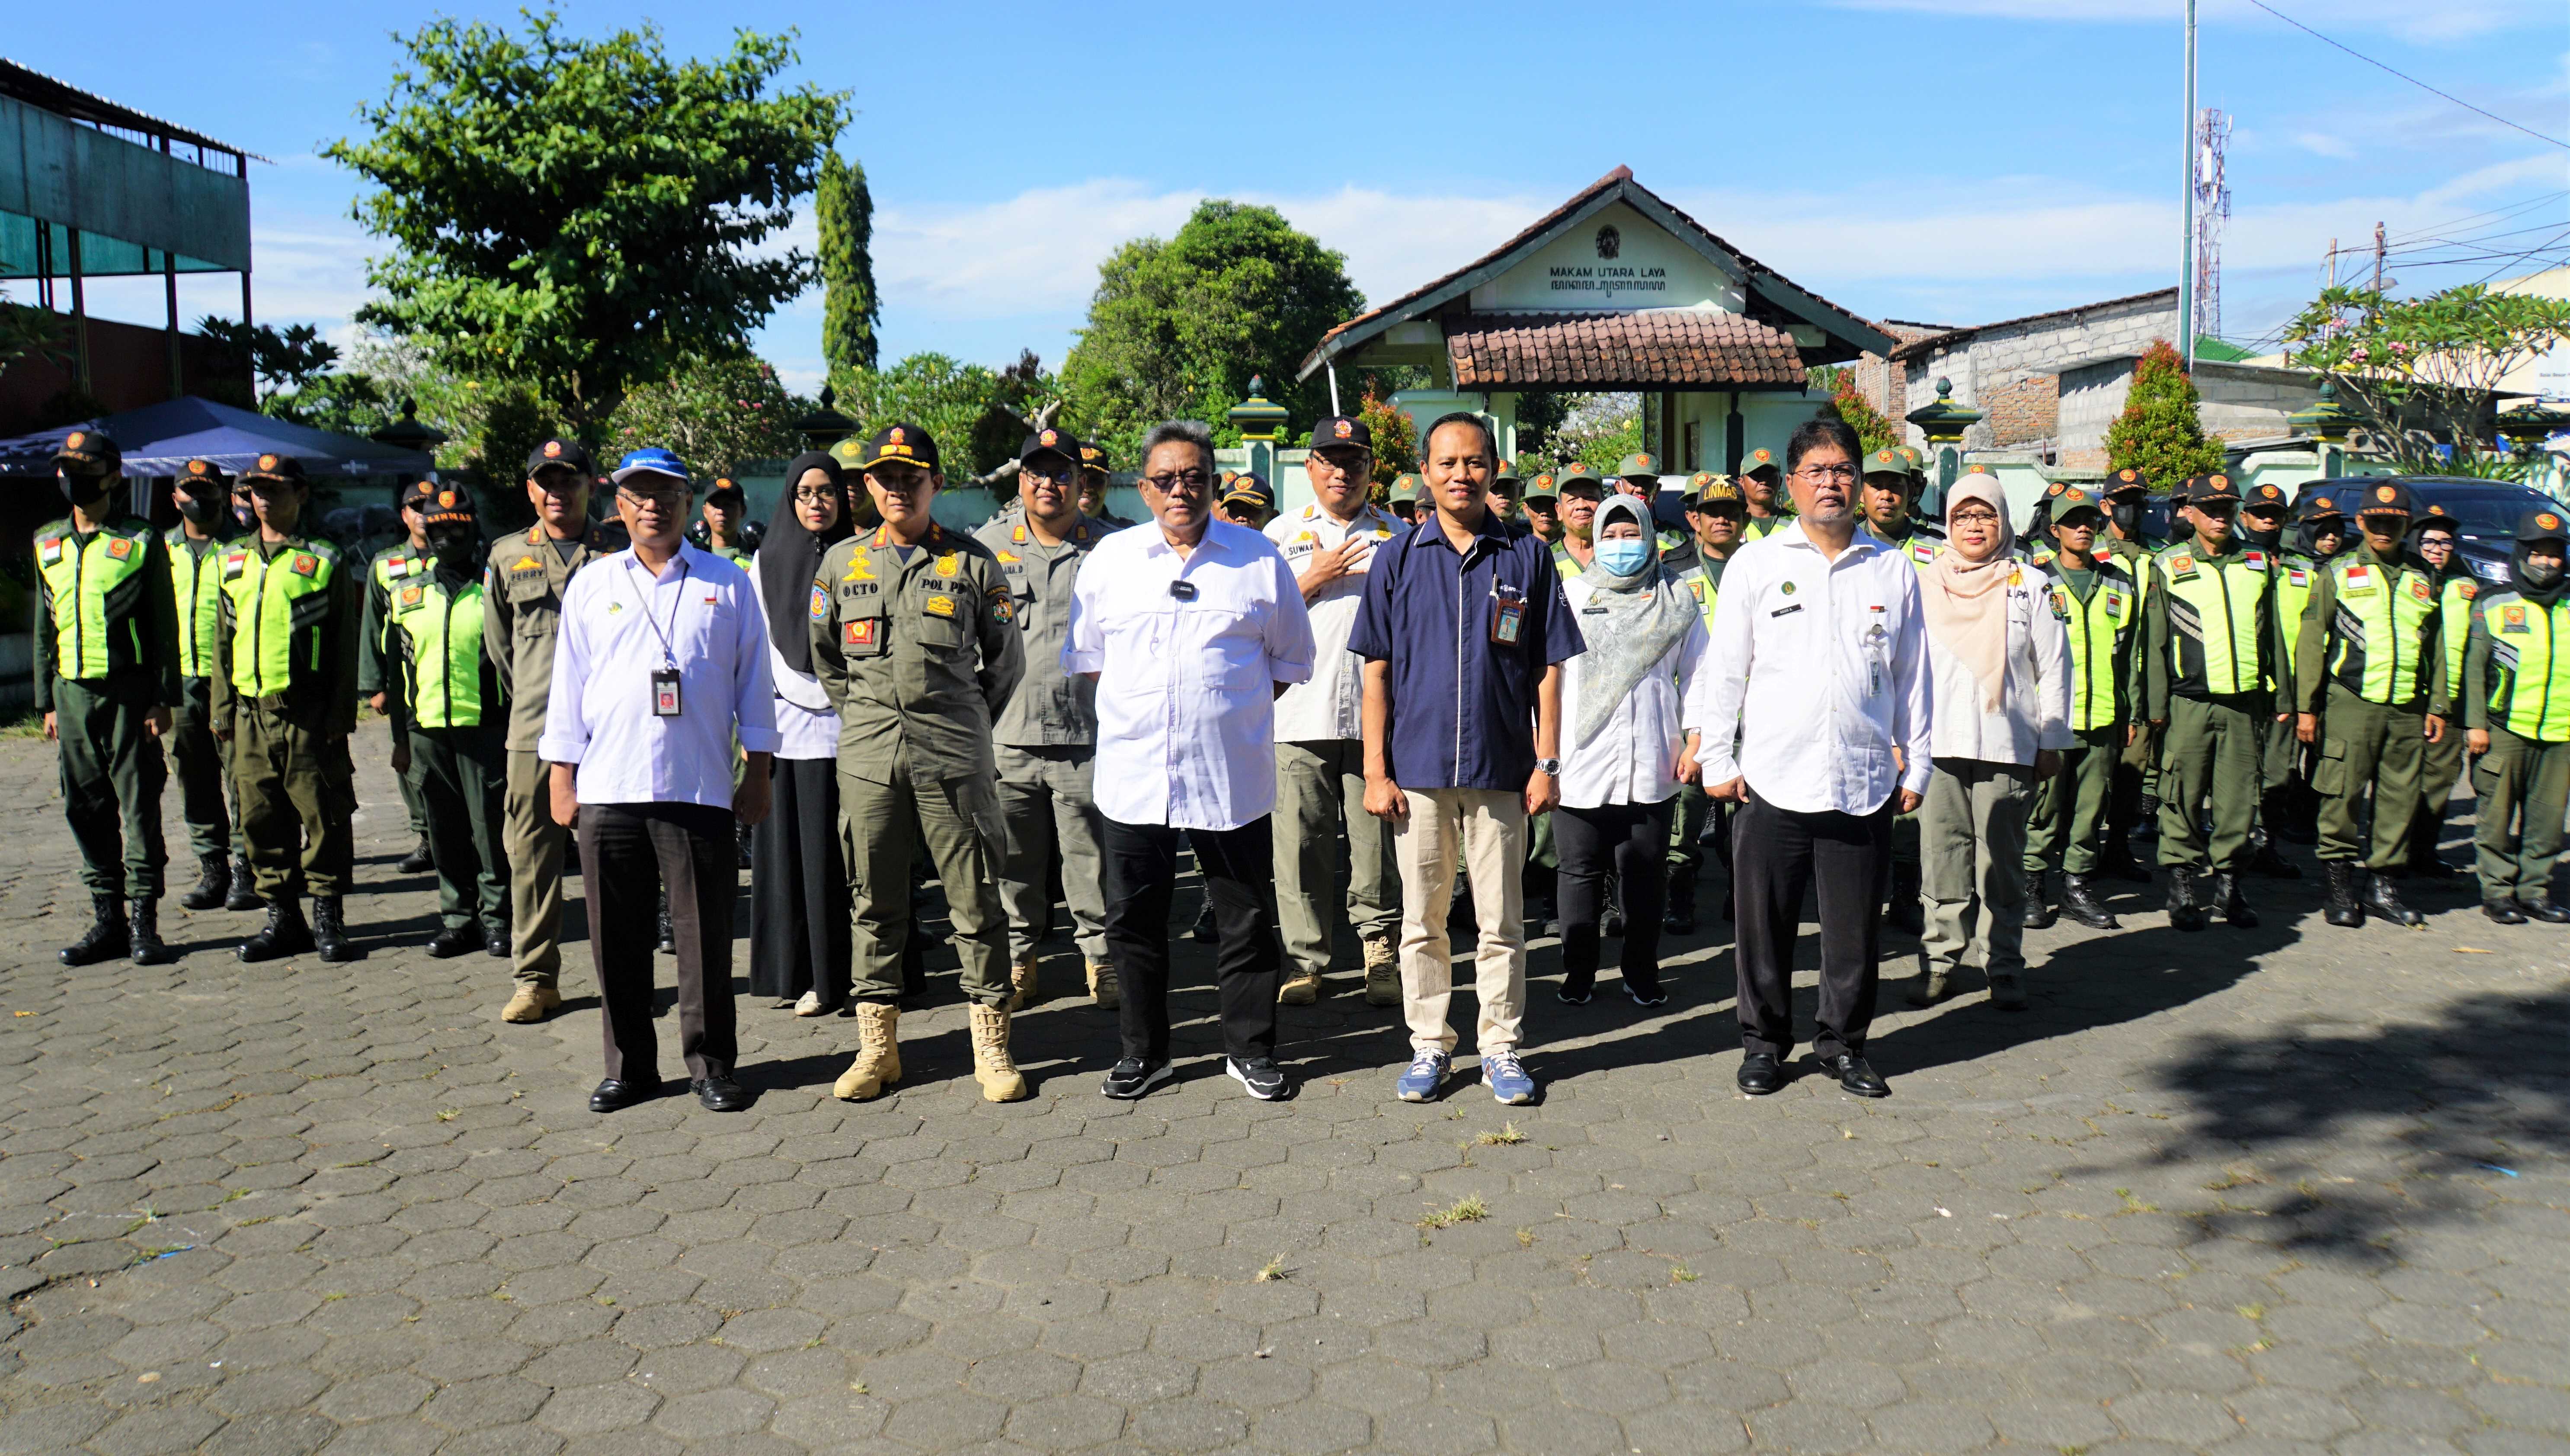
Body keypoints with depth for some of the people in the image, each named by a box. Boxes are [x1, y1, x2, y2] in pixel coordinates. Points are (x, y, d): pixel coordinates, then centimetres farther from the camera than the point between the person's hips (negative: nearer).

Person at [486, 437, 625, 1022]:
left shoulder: (618, 552, 5)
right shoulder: (508, 557, 11)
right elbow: (498, 644, 21)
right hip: (533, 732, 2)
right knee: (531, 857, 4)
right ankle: (535, 979, 13)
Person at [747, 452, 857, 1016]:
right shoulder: (766, 563, 11)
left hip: (838, 724, -2)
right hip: (781, 726, 2)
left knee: (830, 854, -3)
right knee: (783, 849, 3)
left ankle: (829, 976, 4)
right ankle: (788, 971, 13)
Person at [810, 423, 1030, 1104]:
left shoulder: (973, 562, 3)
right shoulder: (841, 562, 10)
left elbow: (1007, 660, 10)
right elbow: (822, 656, 21)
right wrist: (864, 715, 14)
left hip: (955, 759, -2)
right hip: (868, 759, 2)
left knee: (976, 900, 1)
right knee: (874, 902, 8)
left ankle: (992, 1047, 11)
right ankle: (877, 1047, 18)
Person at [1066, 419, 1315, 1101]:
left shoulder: (1258, 559, 3)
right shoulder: (1111, 558, 7)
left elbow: (1292, 660, 11)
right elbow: (1085, 653, 15)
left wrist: (1231, 708, 3)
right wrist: (1136, 709, 6)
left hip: (1232, 777, -1)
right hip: (1133, 774, 1)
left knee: (1246, 917, 6)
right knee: (1134, 917, 8)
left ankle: (1252, 1051, 22)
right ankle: (1141, 1051, 24)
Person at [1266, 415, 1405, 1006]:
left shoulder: (1397, 536, 14)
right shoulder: (1283, 534, 12)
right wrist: (1311, 580, -6)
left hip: (1377, 712, 0)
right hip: (1300, 713, 0)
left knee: (1378, 842, 0)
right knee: (1302, 842, 1)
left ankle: (1381, 948, 10)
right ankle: (1305, 958, 10)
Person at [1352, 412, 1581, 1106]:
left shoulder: (1528, 556, 4)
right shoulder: (1399, 558, 4)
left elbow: (1548, 668, 5)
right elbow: (1378, 671, 4)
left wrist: (1547, 763, -2)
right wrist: (1376, 770, -1)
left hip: (1501, 769, 0)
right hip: (1417, 769, 1)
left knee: (1501, 922, 7)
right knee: (1422, 921, 9)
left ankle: (1501, 1049, 19)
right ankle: (1430, 1047, 21)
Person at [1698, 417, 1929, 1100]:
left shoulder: (1893, 570, 9)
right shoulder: (1755, 564, 4)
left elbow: (1912, 676, 12)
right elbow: (1724, 671, 5)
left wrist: (1916, 767, 11)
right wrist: (1718, 761, 1)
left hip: (1863, 785, 1)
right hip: (1772, 782, -1)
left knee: (1855, 928, 8)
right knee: (1765, 924, 6)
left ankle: (1845, 1043, 25)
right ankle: (1764, 1042, 23)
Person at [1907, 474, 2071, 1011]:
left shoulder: (2031, 584, 6)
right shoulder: (1925, 585, 12)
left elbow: (2054, 668, 6)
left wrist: (2052, 742, 2)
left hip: (2007, 745, -2)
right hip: (1937, 744, 2)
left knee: (2002, 863, 1)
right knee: (1943, 860, 3)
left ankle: (2003, 967, 10)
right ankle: (1941, 958, 12)